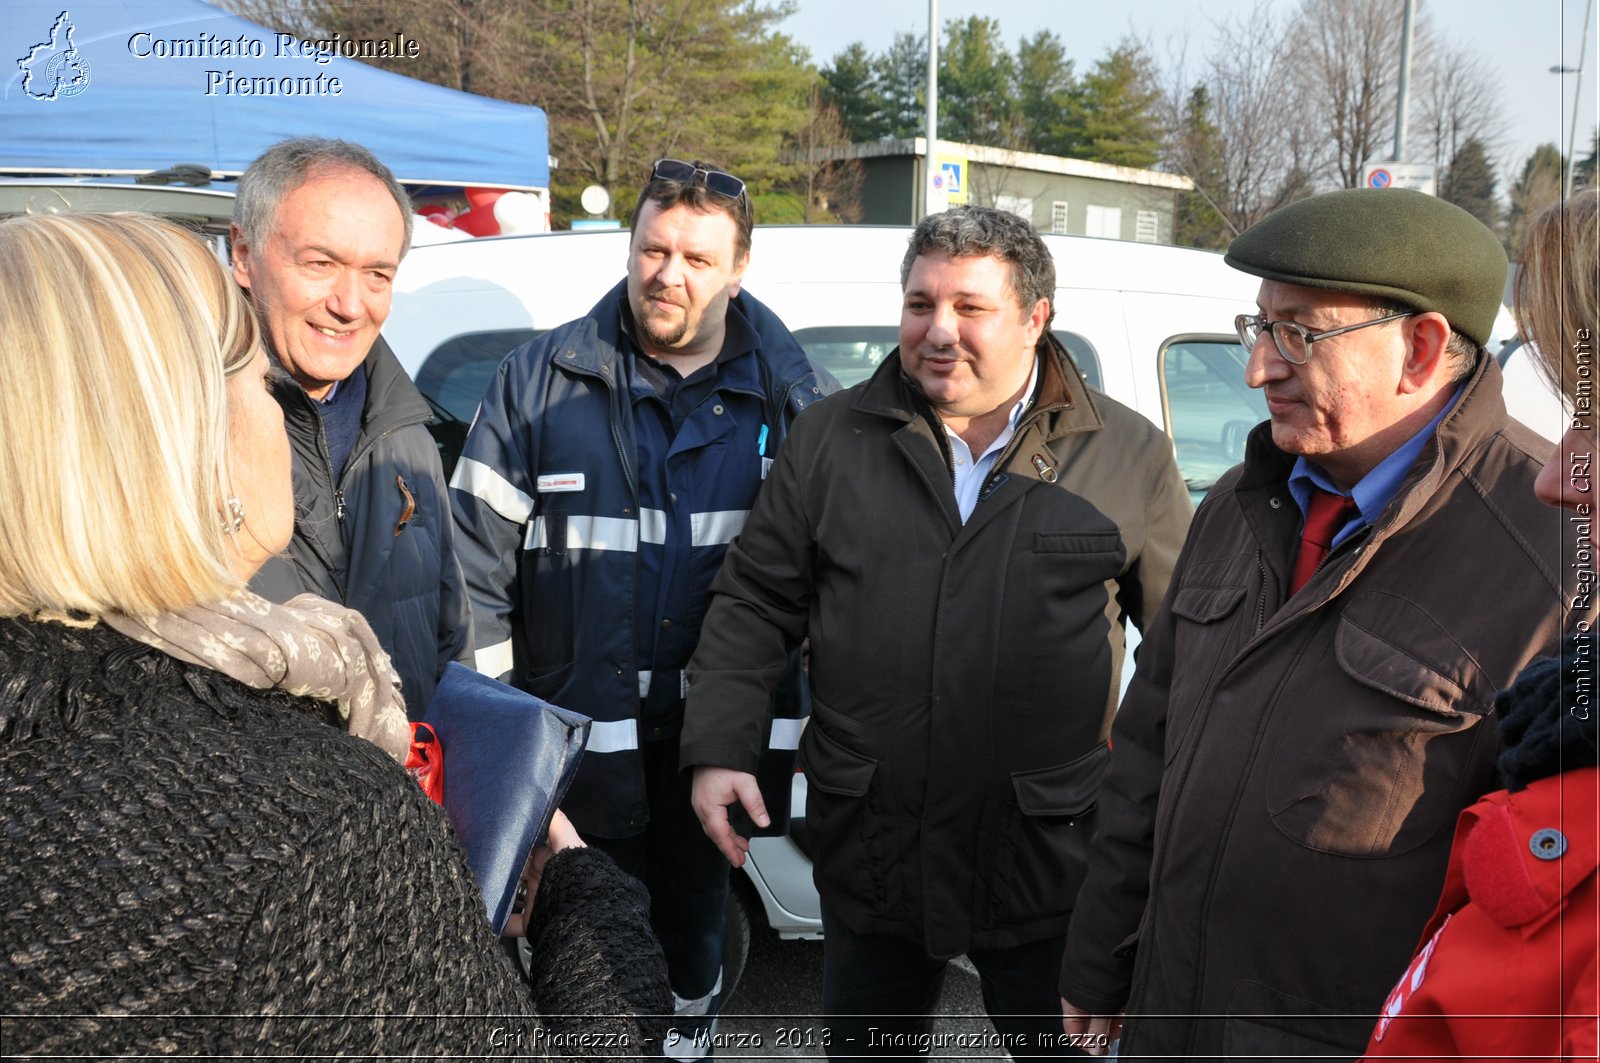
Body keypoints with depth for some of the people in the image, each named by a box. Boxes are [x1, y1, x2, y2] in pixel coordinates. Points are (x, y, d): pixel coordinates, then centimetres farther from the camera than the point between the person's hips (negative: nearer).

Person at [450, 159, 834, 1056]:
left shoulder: (788, 396, -1)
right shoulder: (543, 380, -3)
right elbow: (479, 561, -3)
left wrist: (812, 723, 1)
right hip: (574, 738, -1)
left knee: (695, 922, 20)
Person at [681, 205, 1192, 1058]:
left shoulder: (1129, 453, -1)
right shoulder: (833, 437, 2)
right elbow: (755, 602, 4)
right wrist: (720, 749, -4)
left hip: (1052, 856, -1)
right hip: (869, 851, 2)